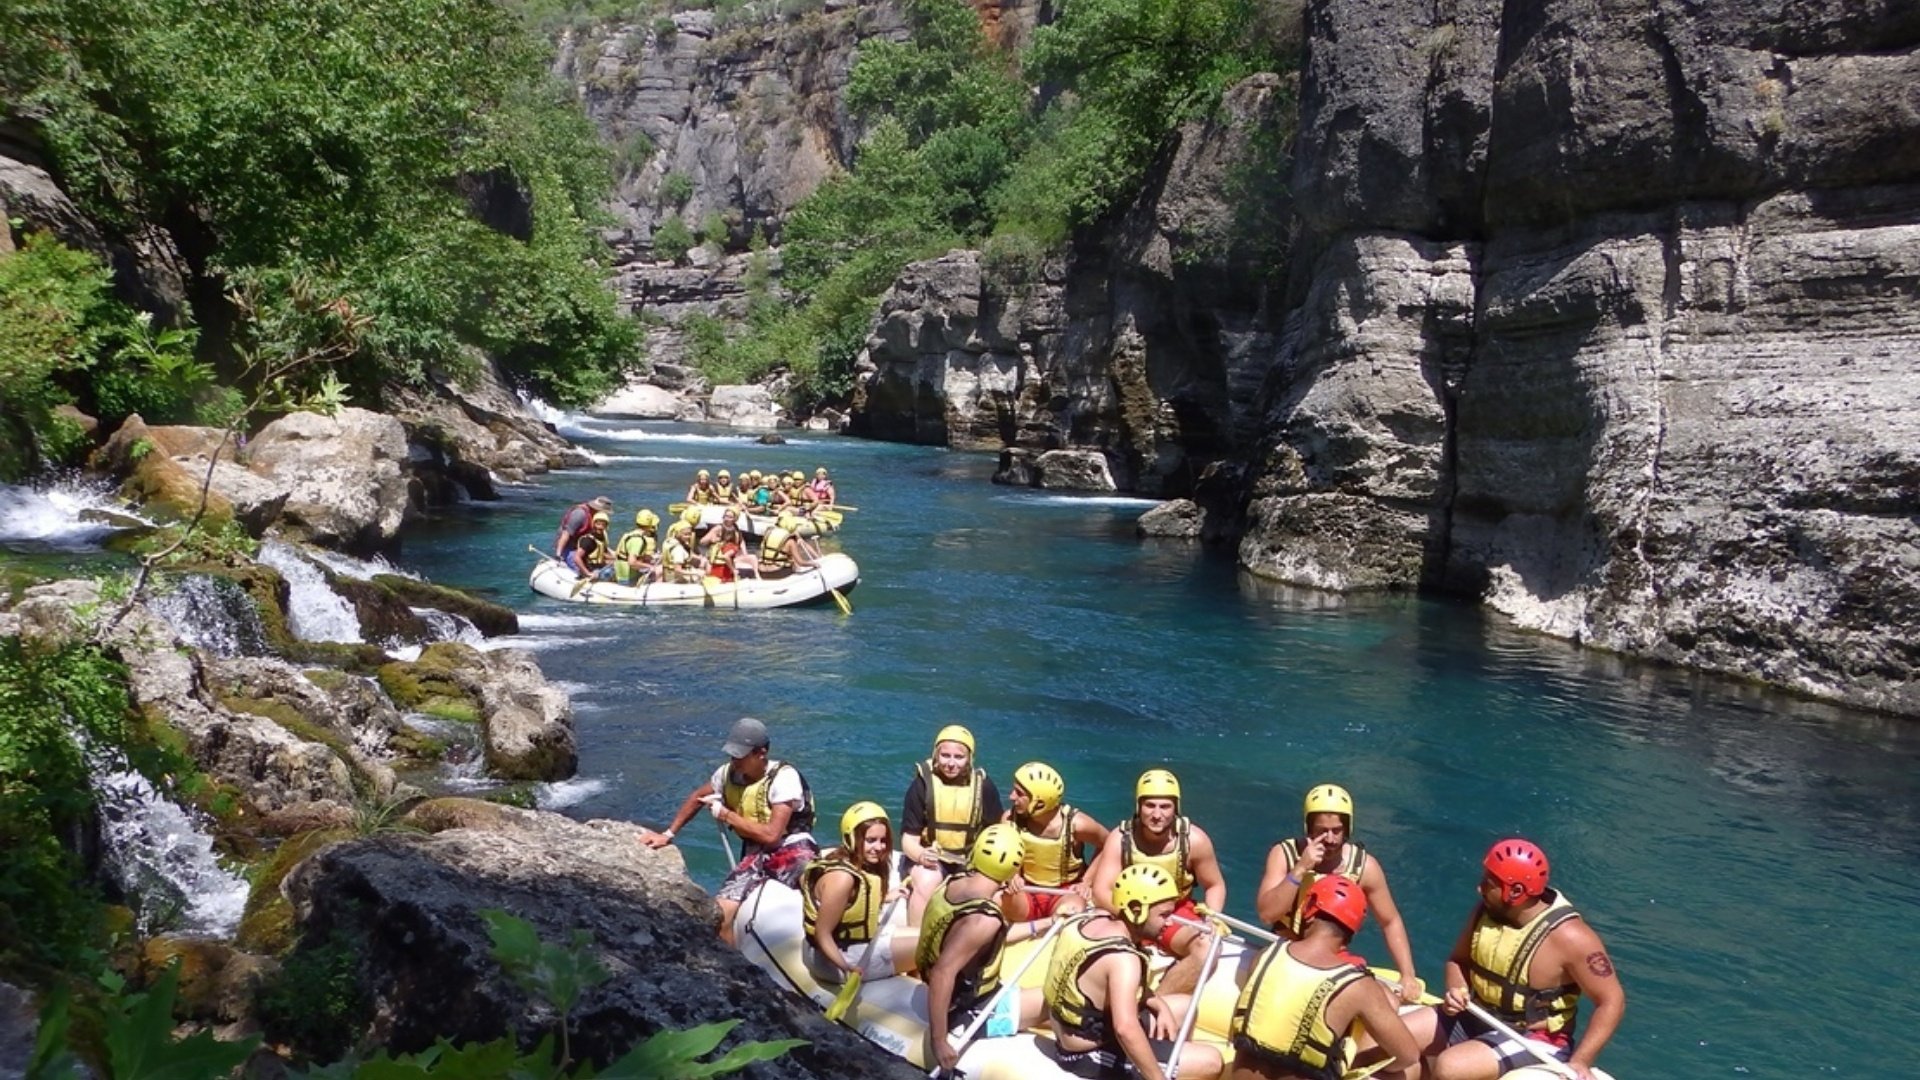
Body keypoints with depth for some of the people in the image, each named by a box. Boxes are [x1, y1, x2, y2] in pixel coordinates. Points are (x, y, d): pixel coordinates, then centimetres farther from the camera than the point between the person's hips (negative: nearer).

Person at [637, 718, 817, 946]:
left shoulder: (783, 777, -13)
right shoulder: (728, 773, 5)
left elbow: (771, 835, -19)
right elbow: (696, 798, 26)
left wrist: (725, 814, -10)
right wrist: (668, 834, 25)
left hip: (792, 849, -6)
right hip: (756, 855, 6)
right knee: (720, 914, -15)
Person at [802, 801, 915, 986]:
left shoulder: (862, 865, 0)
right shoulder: (842, 877, -28)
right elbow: (822, 934, -28)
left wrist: (885, 899, 10)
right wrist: (847, 967, -41)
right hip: (836, 958, -10)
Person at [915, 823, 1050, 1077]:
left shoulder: (954, 883, -6)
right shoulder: (984, 918, -31)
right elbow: (943, 973, -38)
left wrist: (1040, 925, 14)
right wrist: (939, 1042, -33)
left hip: (958, 997, 9)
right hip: (969, 1013, -9)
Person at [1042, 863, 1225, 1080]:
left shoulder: (1095, 918, -1)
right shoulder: (1122, 957, -28)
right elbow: (1126, 1029, -42)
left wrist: (1160, 1006, 2)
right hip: (1089, 1055, -9)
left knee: (1185, 1005, 21)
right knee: (1210, 1062, -14)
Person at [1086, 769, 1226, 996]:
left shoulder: (1194, 840, -15)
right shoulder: (1120, 838, -17)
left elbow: (1215, 886, 0)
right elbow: (1101, 893, -22)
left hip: (1178, 914, 1)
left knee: (1207, 947, -30)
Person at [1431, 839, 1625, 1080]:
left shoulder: (1568, 936, -24)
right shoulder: (1489, 909, -6)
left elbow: (1612, 1001, -18)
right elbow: (1458, 960, 9)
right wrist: (1457, 990, -13)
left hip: (1534, 1040, -6)